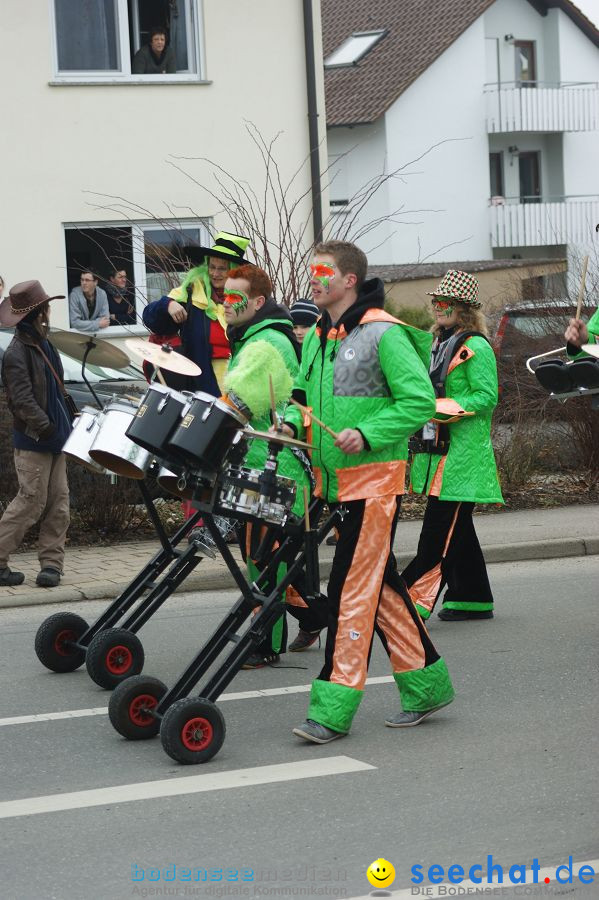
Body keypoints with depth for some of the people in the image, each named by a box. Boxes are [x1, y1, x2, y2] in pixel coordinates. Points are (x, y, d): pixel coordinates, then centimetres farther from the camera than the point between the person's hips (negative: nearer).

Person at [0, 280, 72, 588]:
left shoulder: (43, 345, 12)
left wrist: (65, 424, 14)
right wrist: (46, 426, -25)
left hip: (54, 439, 8)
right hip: (33, 441, -8)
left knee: (58, 503, 5)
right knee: (31, 502, -5)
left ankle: (52, 562, 9)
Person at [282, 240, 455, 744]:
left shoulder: (383, 334, -12)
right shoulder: (317, 338, 13)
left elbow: (420, 401, -14)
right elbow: (305, 395, 23)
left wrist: (367, 434, -23)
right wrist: (293, 422, 2)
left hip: (375, 479, -8)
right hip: (336, 479, 8)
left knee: (353, 589, -10)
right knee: (380, 585, 13)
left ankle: (332, 710, -9)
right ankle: (426, 685, 23)